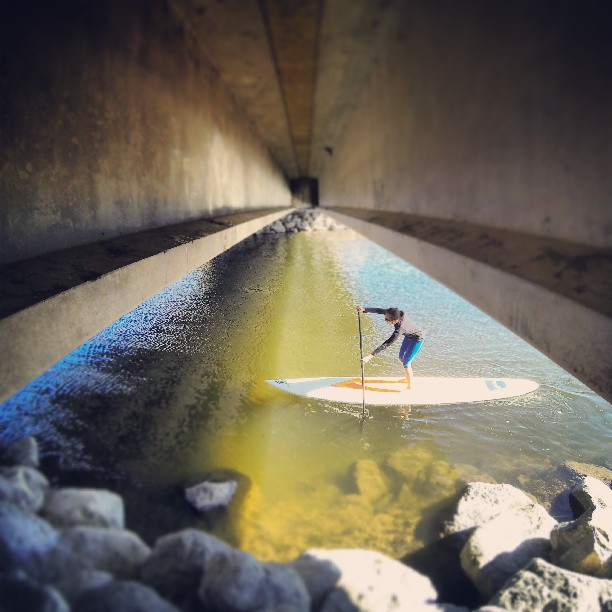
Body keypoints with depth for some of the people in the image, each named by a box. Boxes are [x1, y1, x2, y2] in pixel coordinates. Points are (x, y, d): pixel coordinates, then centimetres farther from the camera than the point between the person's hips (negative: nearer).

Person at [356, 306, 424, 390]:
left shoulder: (400, 328, -42)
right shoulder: (397, 313, -27)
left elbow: (386, 344, -44)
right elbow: (379, 310, -16)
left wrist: (369, 356, -47)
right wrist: (364, 309, -29)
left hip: (417, 339, -9)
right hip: (409, 336, 9)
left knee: (406, 363, -5)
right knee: (401, 357, 21)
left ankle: (410, 388, 10)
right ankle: (410, 377, 43)